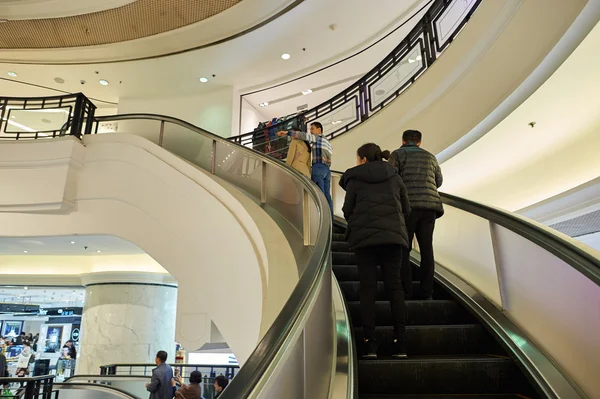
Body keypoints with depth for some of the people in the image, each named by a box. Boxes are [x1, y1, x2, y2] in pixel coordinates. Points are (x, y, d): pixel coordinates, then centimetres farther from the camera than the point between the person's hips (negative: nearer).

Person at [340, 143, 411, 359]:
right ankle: (400, 341, 2)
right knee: (394, 285, 5)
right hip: (393, 235, 2)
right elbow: (406, 209, 13)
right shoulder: (395, 177, 13)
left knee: (368, 287, 1)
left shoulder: (354, 179, 4)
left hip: (364, 236, -2)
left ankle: (369, 341, -2)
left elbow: (347, 210, 2)